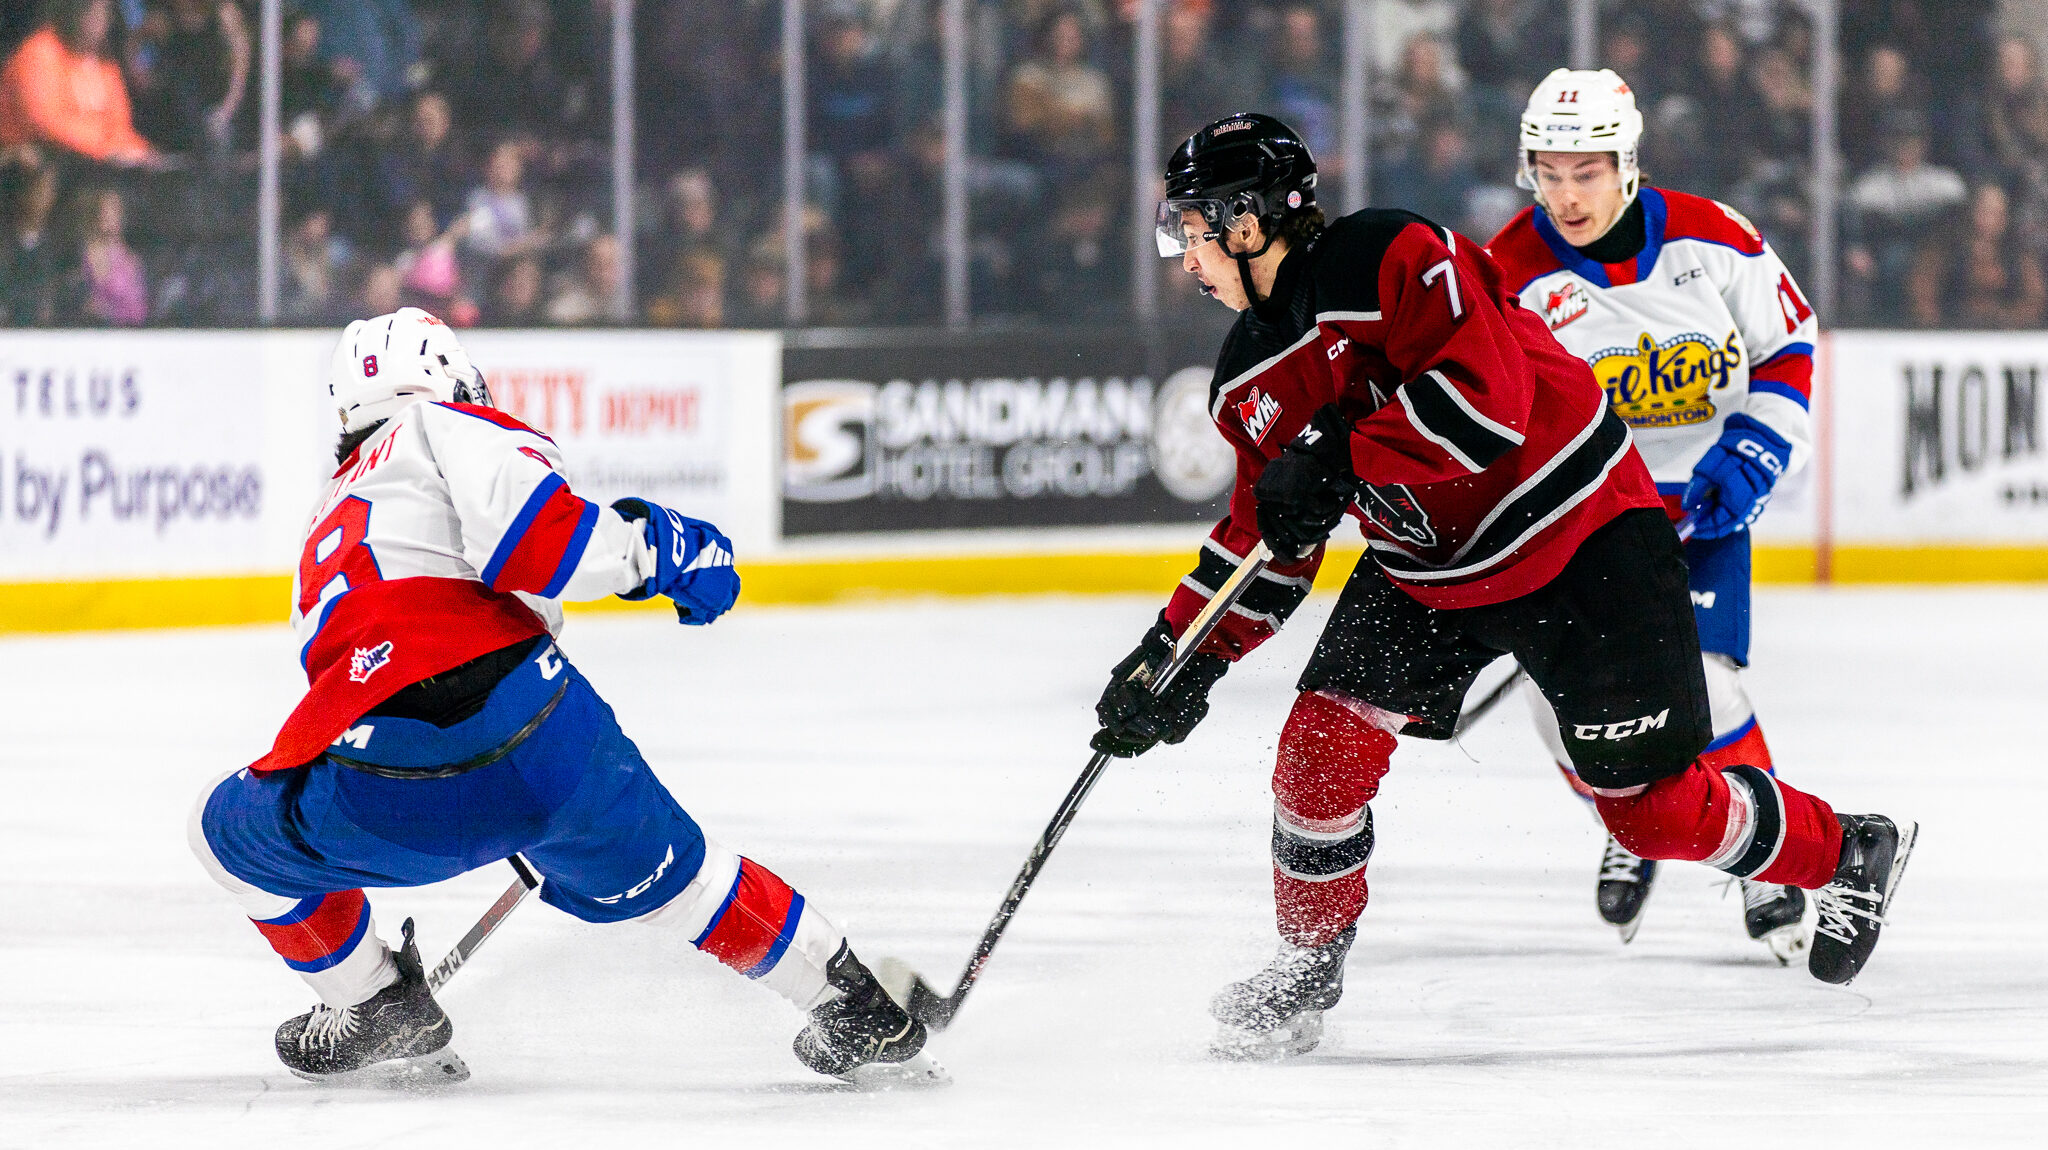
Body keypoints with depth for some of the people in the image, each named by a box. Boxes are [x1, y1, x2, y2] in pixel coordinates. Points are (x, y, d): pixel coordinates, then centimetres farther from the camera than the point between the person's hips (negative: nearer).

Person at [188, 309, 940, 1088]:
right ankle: (860, 1015, 29)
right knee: (662, 870, 23)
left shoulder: (330, 522, 34)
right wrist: (655, 546, 8)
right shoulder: (444, 429, 14)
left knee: (236, 827, 30)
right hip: (535, 728, -2)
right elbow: (529, 537, -8)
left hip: (383, 802, 2)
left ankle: (380, 1011, 31)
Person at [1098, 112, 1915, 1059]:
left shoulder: (1390, 259, -24)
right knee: (1324, 746, -8)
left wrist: (1342, 461, -34)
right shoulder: (1250, 382, 2)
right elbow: (1265, 536, 10)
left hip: (1581, 540, -7)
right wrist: (1182, 655, -1)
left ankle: (1849, 854, 19)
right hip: (1423, 568, 7)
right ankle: (1307, 968, 10)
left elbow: (1487, 391, -33)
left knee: (1653, 806, -5)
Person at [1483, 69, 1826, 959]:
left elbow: (1787, 346, 3)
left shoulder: (1710, 238, -11)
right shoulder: (1511, 276, -14)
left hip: (1703, 494, -1)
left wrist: (1753, 452, -9)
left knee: (1696, 682, -17)